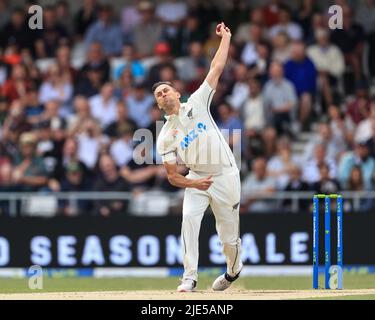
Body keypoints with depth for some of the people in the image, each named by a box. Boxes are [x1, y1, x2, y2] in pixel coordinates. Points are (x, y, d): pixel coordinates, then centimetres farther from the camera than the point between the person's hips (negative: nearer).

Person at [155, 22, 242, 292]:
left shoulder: (196, 104, 1)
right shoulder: (165, 137, 3)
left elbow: (217, 68, -1)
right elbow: (172, 176, 1)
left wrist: (225, 37, -2)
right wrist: (192, 184, -17)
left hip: (226, 176, -1)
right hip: (196, 179, 1)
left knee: (229, 237, 4)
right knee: (189, 217, -25)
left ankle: (234, 269, 35)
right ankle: (190, 277, -22)